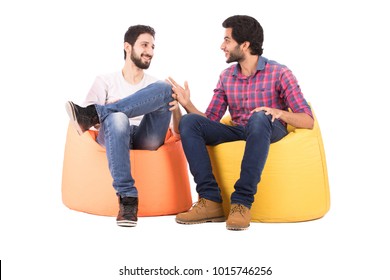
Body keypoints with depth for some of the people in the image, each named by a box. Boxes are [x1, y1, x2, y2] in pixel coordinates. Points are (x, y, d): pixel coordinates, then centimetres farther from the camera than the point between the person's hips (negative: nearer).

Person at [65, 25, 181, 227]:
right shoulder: (105, 82, 18)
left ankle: (94, 113, -28)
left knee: (165, 89, -22)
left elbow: (178, 132, 13)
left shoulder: (156, 85, 23)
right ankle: (127, 197, -41)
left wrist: (175, 108, -9)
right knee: (116, 118, -39)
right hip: (114, 136, -1)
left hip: (147, 139, 2)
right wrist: (102, 117, -19)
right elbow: (88, 123, 4)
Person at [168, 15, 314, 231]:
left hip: (269, 132, -4)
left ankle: (242, 202, -38)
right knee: (189, 122, -19)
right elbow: (210, 120, 10)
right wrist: (187, 104, -7)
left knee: (259, 118, -39)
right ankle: (210, 200, -27)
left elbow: (308, 121, -8)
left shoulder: (279, 73, -3)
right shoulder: (226, 76, 12)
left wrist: (278, 112, -26)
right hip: (236, 132, 5)